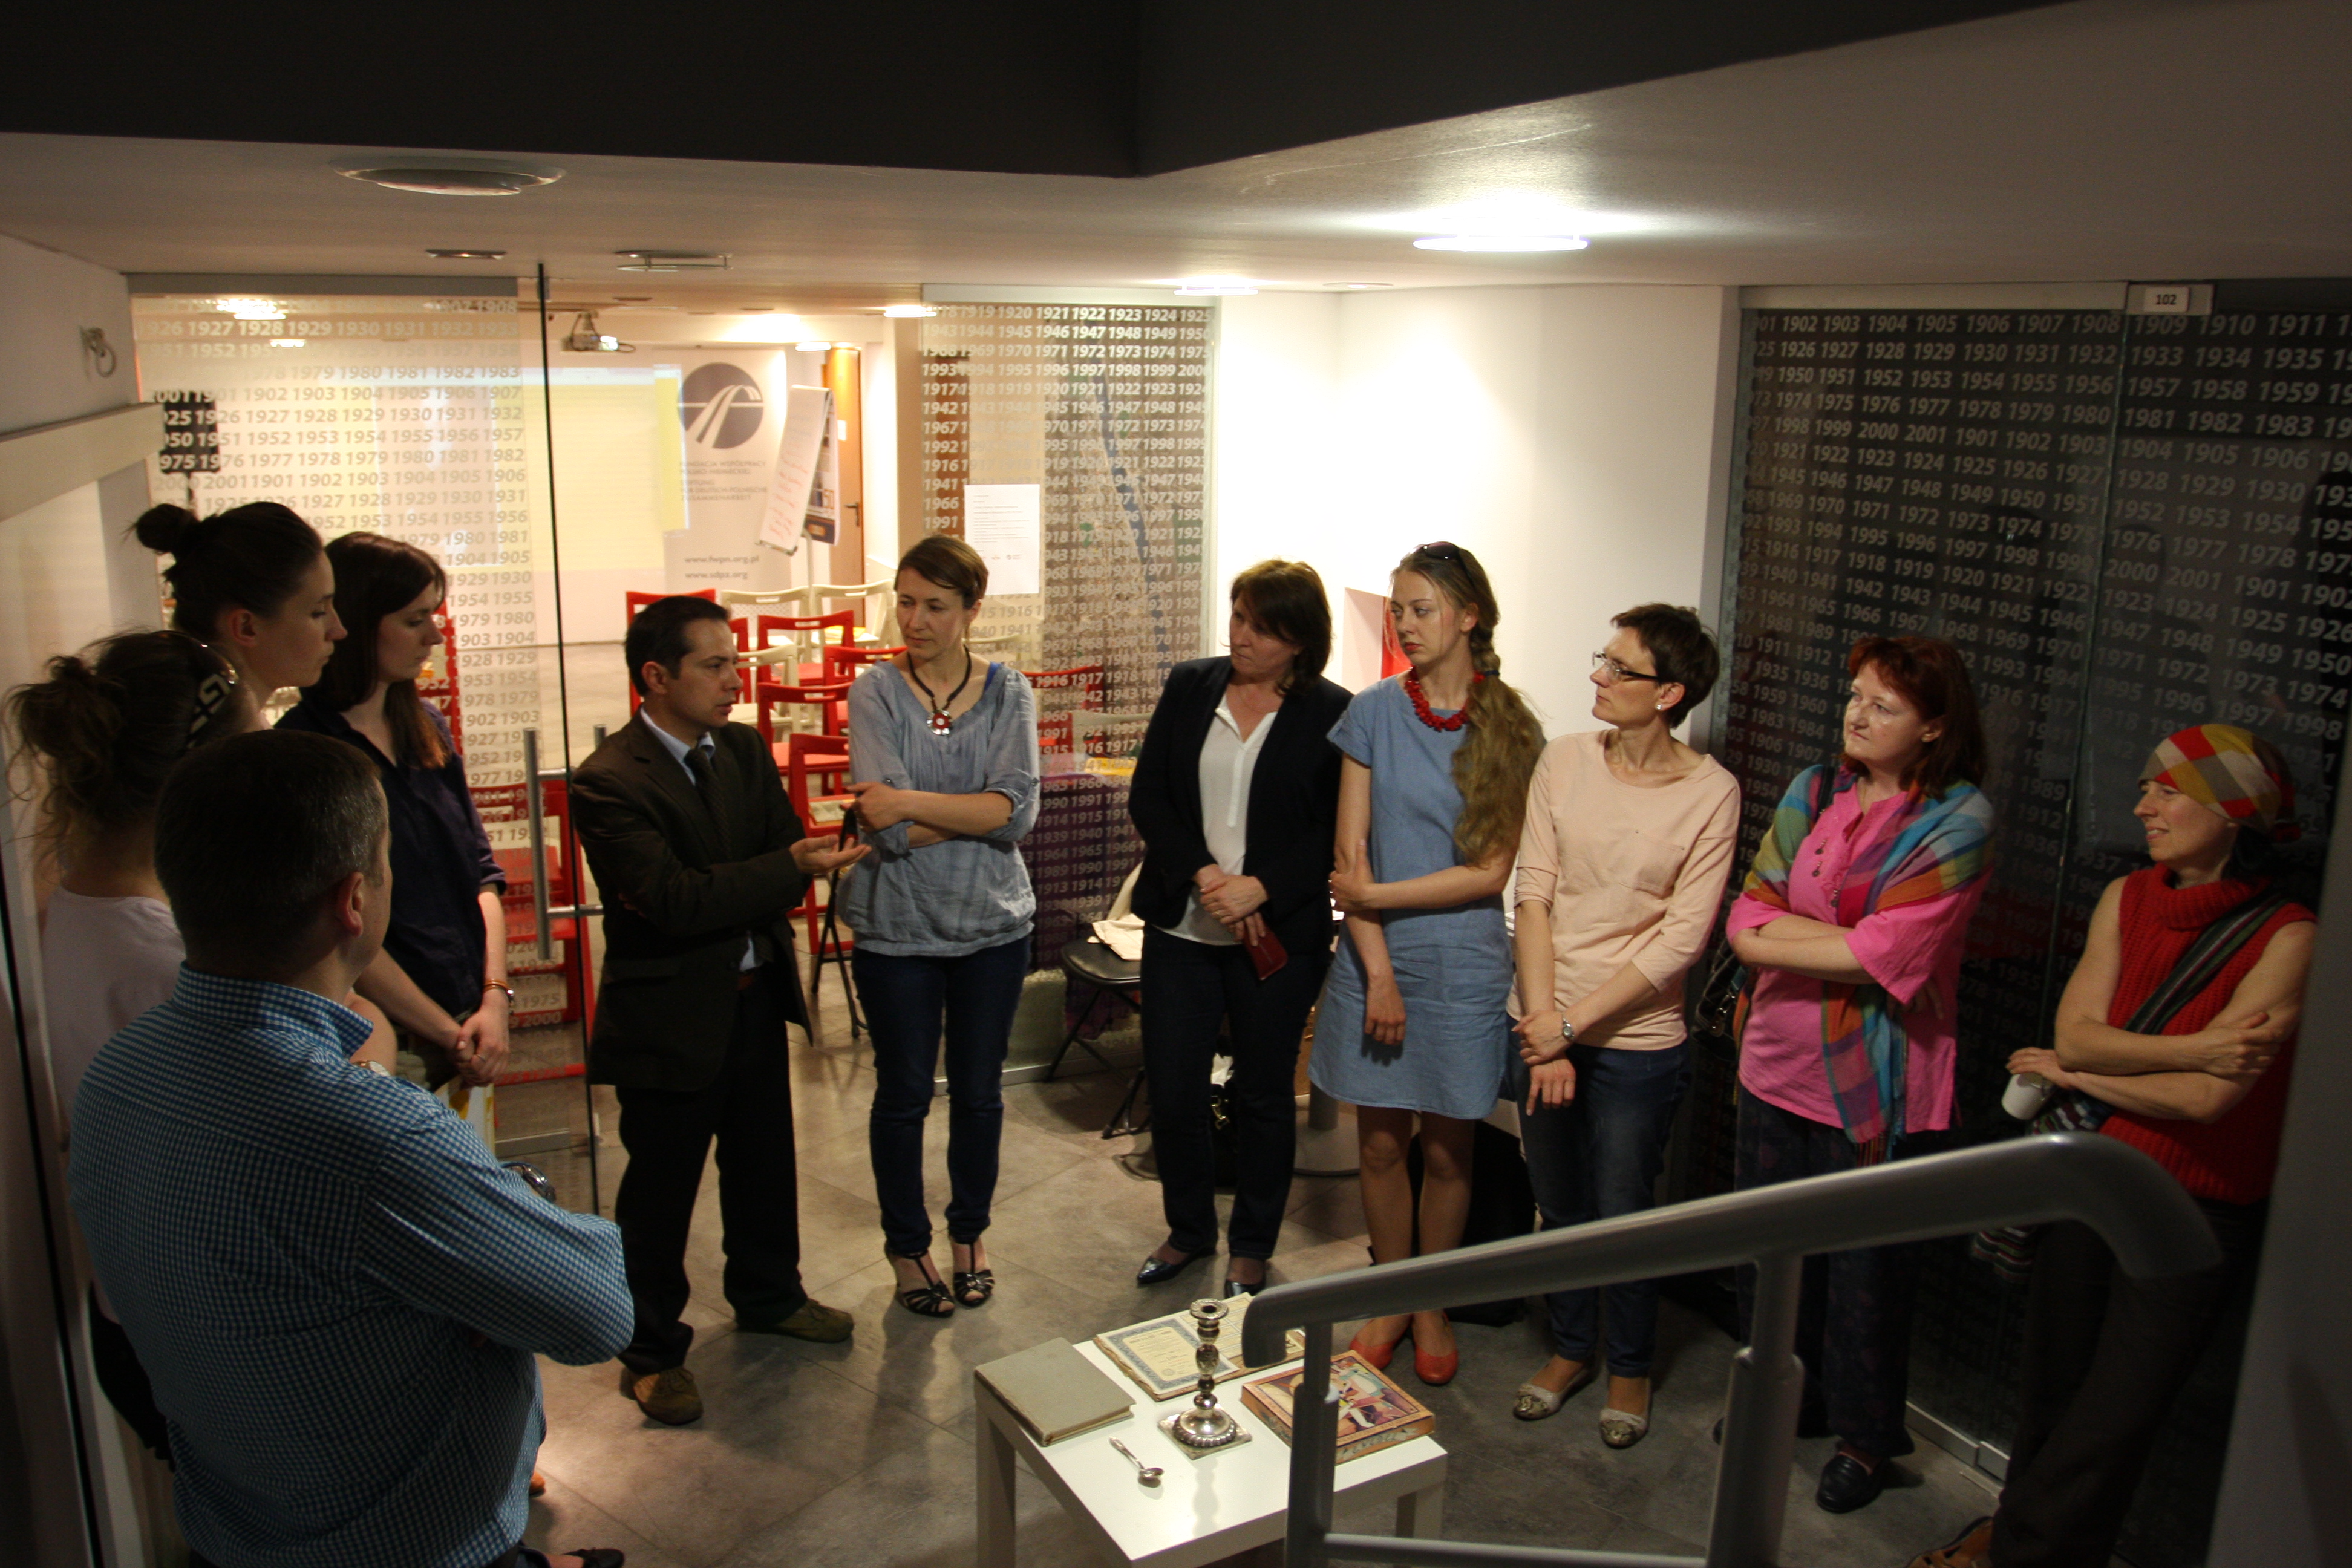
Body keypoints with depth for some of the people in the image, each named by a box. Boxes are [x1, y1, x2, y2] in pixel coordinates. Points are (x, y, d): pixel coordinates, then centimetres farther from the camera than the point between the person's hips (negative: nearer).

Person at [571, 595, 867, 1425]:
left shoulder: (745, 750, 4)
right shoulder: (608, 783, -19)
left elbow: (784, 854, 3)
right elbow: (675, 899, -27)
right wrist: (790, 869, -30)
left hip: (756, 997, 7)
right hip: (669, 1015, -7)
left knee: (764, 1162, 22)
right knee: (660, 1190, 9)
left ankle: (769, 1296, 44)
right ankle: (652, 1352, 27)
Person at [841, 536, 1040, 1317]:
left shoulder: (1008, 691, -2)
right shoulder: (875, 693, -8)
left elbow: (1018, 808, -15)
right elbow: (889, 828, -18)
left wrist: (914, 802, -22)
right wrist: (983, 814, -14)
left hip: (993, 923, 2)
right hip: (898, 927, -1)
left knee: (979, 1091, 15)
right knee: (903, 1095, 12)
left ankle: (969, 1233, 37)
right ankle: (907, 1245, 32)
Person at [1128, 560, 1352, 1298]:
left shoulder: (1332, 713, -6)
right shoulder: (1189, 687, 3)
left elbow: (1336, 831, -7)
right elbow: (1147, 795, 1)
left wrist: (1258, 889, -18)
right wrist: (1202, 875, -12)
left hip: (1279, 934, -3)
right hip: (1181, 925, 3)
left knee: (1263, 1094, 11)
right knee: (1171, 1088, 8)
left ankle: (1251, 1248, 31)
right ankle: (1188, 1229, 32)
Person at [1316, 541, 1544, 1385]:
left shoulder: (1512, 730, -5)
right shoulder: (1376, 711, -2)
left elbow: (1491, 872, -8)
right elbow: (1350, 853, -5)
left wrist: (1378, 895, -12)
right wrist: (1379, 973, -10)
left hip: (1464, 966, -1)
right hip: (1374, 958, 1)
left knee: (1448, 1149, 10)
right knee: (1380, 1141, 10)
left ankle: (1433, 1307, 30)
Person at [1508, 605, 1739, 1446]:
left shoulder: (1710, 794, -11)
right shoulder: (1565, 760, -3)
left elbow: (1681, 939, -13)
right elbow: (1533, 898, -5)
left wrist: (1572, 1023, -15)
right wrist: (1543, 1038, -10)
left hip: (1636, 1040, -3)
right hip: (1546, 1028, 3)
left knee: (1622, 1218, 10)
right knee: (1559, 1209, 17)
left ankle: (1630, 1368, 34)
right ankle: (1569, 1348, 40)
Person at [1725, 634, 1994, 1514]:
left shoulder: (1957, 821, -11)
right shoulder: (1811, 796, 5)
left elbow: (1885, 957, -20)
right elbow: (1746, 923, -1)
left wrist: (1782, 935, -10)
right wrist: (1847, 939, -16)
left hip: (1878, 1083, -5)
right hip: (1779, 1064, 5)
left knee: (1866, 1267, 10)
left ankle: (1865, 1438, 33)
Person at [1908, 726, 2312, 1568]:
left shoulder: (2285, 938, -16)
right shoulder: (2127, 899, 1)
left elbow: (2207, 1098, -21)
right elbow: (2077, 1033, -7)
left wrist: (2076, 1077, -11)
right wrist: (2194, 1048, -19)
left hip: (2195, 1212, -5)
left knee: (2112, 1419, 3)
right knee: (2052, 1382, 18)